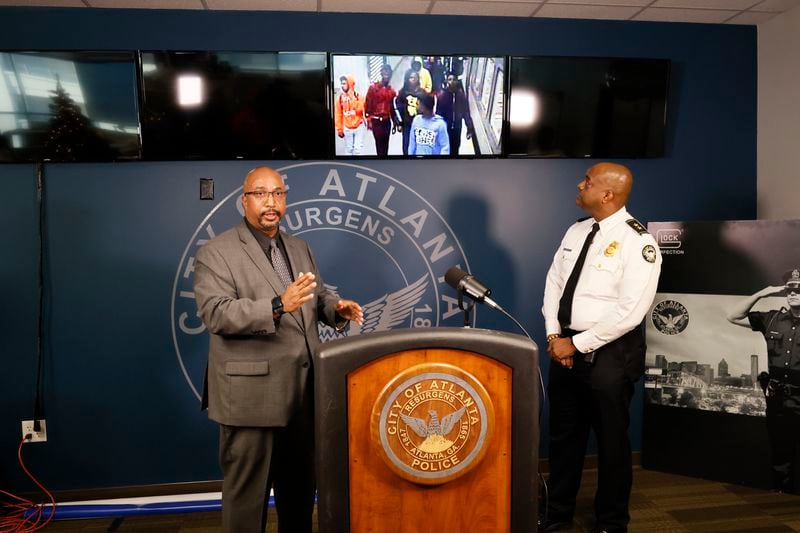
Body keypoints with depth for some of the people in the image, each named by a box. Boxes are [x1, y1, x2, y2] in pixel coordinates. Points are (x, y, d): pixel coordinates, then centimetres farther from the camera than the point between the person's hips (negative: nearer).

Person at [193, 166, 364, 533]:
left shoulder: (299, 248, 13)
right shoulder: (216, 253, -8)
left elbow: (318, 296, 17)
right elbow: (216, 313, -20)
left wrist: (336, 309, -7)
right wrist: (278, 306, -33)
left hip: (303, 392, 6)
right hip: (251, 396, -6)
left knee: (301, 486, 20)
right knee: (247, 492, 9)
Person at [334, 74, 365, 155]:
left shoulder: (358, 95, -5)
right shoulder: (340, 97, -1)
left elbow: (359, 109, -20)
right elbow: (338, 115, 3)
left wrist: (352, 97, -22)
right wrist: (339, 129, 2)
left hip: (358, 127, -2)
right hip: (347, 128, 2)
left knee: (357, 149, -1)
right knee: (348, 150, 8)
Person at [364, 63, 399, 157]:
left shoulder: (391, 90, 9)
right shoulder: (373, 88, -5)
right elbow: (368, 105, -6)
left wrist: (394, 123, 17)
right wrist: (369, 120, -11)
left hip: (387, 121, 5)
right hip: (376, 121, -4)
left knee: (385, 144, 9)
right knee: (379, 143, -6)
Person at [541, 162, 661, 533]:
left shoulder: (637, 241, -16)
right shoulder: (576, 231, 6)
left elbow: (630, 311, -22)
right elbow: (553, 282, 8)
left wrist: (577, 345, -17)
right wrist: (554, 335, -5)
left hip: (610, 352, -6)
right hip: (565, 346, 7)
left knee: (611, 440, 11)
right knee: (563, 434, 18)